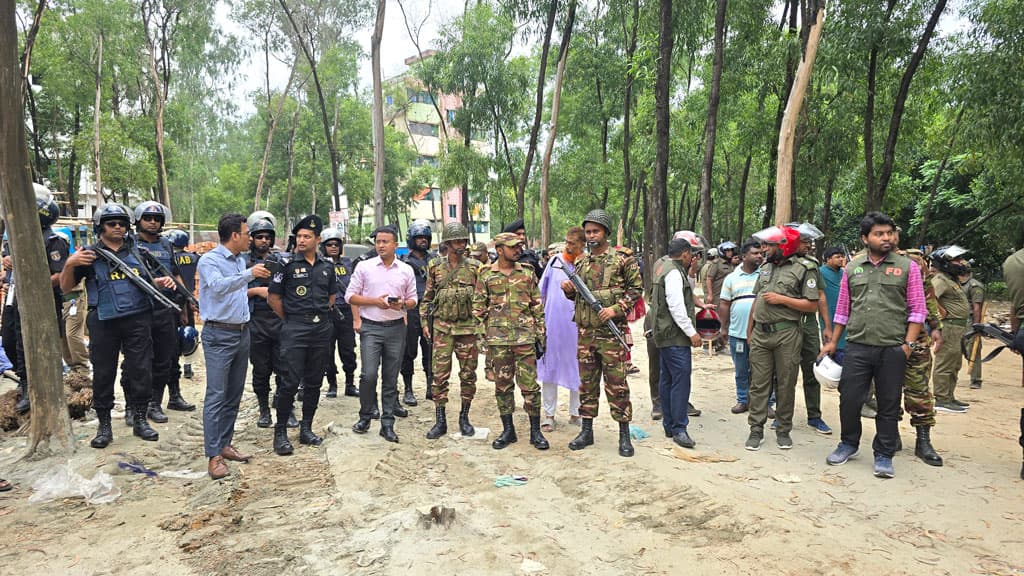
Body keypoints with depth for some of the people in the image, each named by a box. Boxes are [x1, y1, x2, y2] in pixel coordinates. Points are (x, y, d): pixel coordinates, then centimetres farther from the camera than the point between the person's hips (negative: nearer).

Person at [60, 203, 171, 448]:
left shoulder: (136, 252, 11)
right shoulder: (89, 254, 3)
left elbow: (147, 281, 22)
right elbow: (66, 287, 5)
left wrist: (161, 281, 1)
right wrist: (69, 264, -13)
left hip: (138, 320, 2)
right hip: (104, 323, -2)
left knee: (140, 371, 4)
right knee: (103, 374, 5)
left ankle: (139, 420, 17)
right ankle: (104, 426, 17)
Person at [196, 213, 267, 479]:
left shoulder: (241, 260, 13)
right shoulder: (209, 260, -10)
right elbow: (219, 286, -30)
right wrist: (249, 274, -37)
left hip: (242, 333, 8)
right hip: (219, 335, -8)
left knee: (234, 395, 12)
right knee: (216, 396, -8)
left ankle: (224, 444, 22)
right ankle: (214, 456, -5)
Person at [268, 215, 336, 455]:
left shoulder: (327, 266, 8)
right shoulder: (287, 264, -4)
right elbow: (273, 298, -1)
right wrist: (290, 319, 4)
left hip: (321, 329, 5)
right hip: (294, 330, -4)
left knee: (314, 383, 10)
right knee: (290, 383, -6)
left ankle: (306, 429, 21)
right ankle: (280, 433, 6)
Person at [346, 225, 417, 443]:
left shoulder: (406, 270, 7)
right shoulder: (364, 267, 2)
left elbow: (413, 299, 12)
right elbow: (350, 296, 2)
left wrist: (402, 304, -11)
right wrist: (375, 301, -12)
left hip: (396, 328, 2)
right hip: (370, 327, -2)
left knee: (391, 378, 6)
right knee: (369, 374, -10)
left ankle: (387, 423, 13)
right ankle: (365, 416, 11)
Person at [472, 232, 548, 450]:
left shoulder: (527, 274, 6)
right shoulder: (486, 275, 4)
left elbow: (538, 308, 8)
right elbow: (479, 308, 6)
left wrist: (540, 338, 4)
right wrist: (483, 337, 1)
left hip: (525, 338, 0)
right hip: (498, 338, 0)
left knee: (529, 385, 1)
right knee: (503, 385, 8)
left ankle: (535, 431, 13)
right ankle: (507, 430, 20)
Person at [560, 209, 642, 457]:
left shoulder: (622, 260, -3)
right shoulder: (580, 263, 12)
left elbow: (635, 289, -3)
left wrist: (616, 309, -15)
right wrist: (568, 289, -1)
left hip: (612, 332, -5)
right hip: (585, 333, 5)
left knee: (617, 384, -1)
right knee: (587, 383, 11)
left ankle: (624, 434, 8)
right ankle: (587, 430, 21)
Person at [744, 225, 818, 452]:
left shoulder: (801, 270, -4)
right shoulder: (765, 268, 15)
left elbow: (812, 305, -9)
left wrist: (782, 299, -15)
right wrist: (749, 330, 17)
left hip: (786, 334, -5)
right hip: (760, 333, 5)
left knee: (786, 384, 4)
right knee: (758, 384, 5)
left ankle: (783, 430, 16)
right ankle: (756, 430, 11)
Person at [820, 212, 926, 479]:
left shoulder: (907, 267, 2)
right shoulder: (852, 268, 9)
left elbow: (917, 309, 0)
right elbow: (842, 309, 14)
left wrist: (909, 343, -8)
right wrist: (832, 342, 12)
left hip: (892, 349, -2)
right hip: (857, 347, 2)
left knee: (889, 405, 7)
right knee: (849, 399, 5)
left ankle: (884, 455, 20)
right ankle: (849, 444, 27)